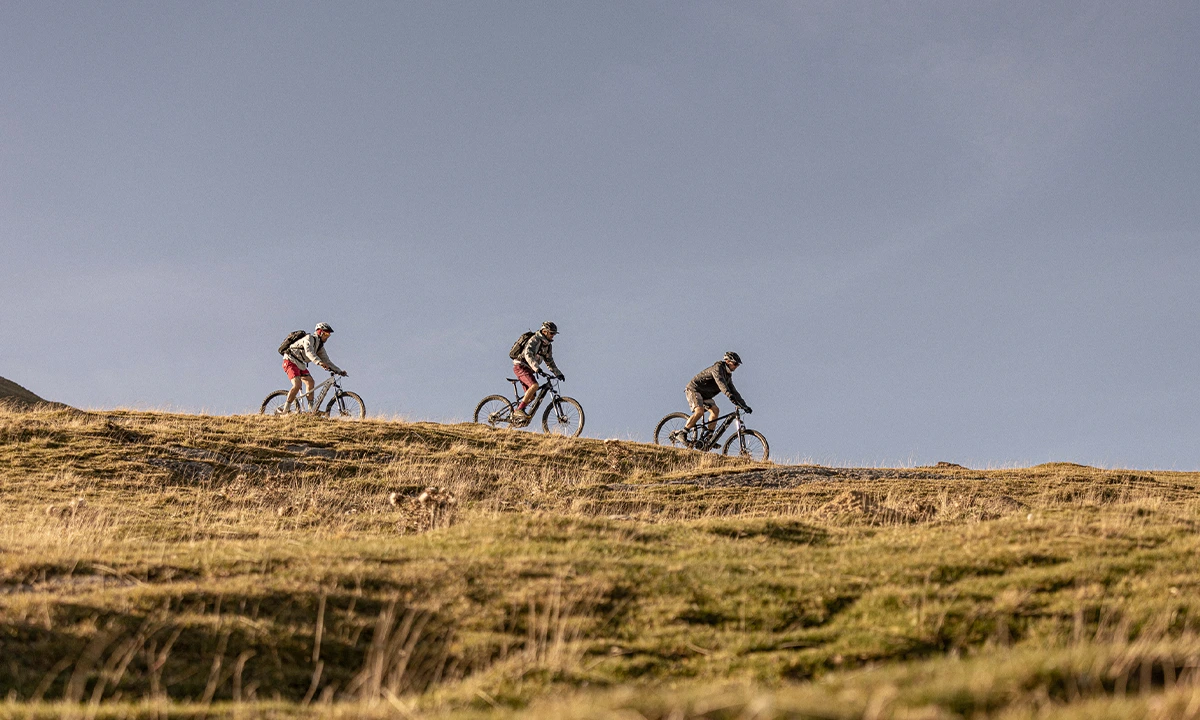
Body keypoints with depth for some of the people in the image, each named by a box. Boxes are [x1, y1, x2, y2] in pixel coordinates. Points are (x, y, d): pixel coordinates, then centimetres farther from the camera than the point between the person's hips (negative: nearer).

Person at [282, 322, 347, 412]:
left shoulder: (320, 346, 12)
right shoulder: (310, 338, -15)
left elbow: (327, 361, 11)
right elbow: (309, 352, -34)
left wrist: (339, 371, 0)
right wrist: (319, 362, -50)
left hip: (300, 364, 9)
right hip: (291, 361, -9)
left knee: (310, 382, -6)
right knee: (297, 384, -24)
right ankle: (286, 409, -20)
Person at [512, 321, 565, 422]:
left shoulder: (547, 346, 13)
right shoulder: (534, 340, -15)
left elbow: (549, 362, 22)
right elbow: (528, 354, -31)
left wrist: (558, 373, 9)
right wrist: (536, 368, -43)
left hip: (528, 369, 9)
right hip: (520, 366, -9)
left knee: (532, 396, 2)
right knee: (534, 385, -28)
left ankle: (516, 414, 12)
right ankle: (519, 410, -28)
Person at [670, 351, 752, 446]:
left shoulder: (728, 376, 12)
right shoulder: (718, 367, -18)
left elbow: (734, 391, 15)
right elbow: (719, 381, -36)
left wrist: (744, 405, 5)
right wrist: (729, 394, -51)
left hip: (705, 395, 9)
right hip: (694, 389, -9)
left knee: (714, 410, -12)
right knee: (699, 411, -29)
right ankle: (681, 434, -22)